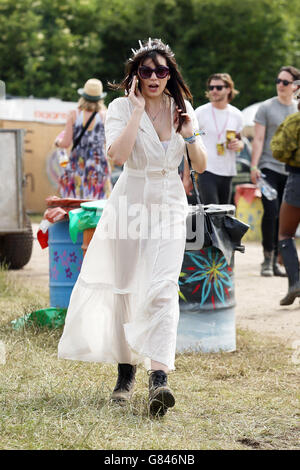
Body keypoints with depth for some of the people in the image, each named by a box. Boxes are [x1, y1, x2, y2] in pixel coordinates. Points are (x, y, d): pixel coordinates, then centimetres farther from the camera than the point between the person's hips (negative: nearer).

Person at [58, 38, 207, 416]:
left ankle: (159, 377, -26)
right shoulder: (121, 108, -3)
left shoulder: (182, 109, 7)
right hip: (131, 201, -1)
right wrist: (137, 111, -17)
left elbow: (200, 166, 10)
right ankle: (126, 371, 22)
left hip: (170, 205, 1)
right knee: (124, 288, 6)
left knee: (163, 288, -15)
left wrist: (189, 134, -7)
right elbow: (117, 155, -21)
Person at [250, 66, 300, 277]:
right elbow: (258, 139, -1)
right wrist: (254, 166, -9)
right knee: (271, 210, -15)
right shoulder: (266, 108, 2)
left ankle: (276, 260, 11)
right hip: (269, 167, -3)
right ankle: (267, 259, -4)